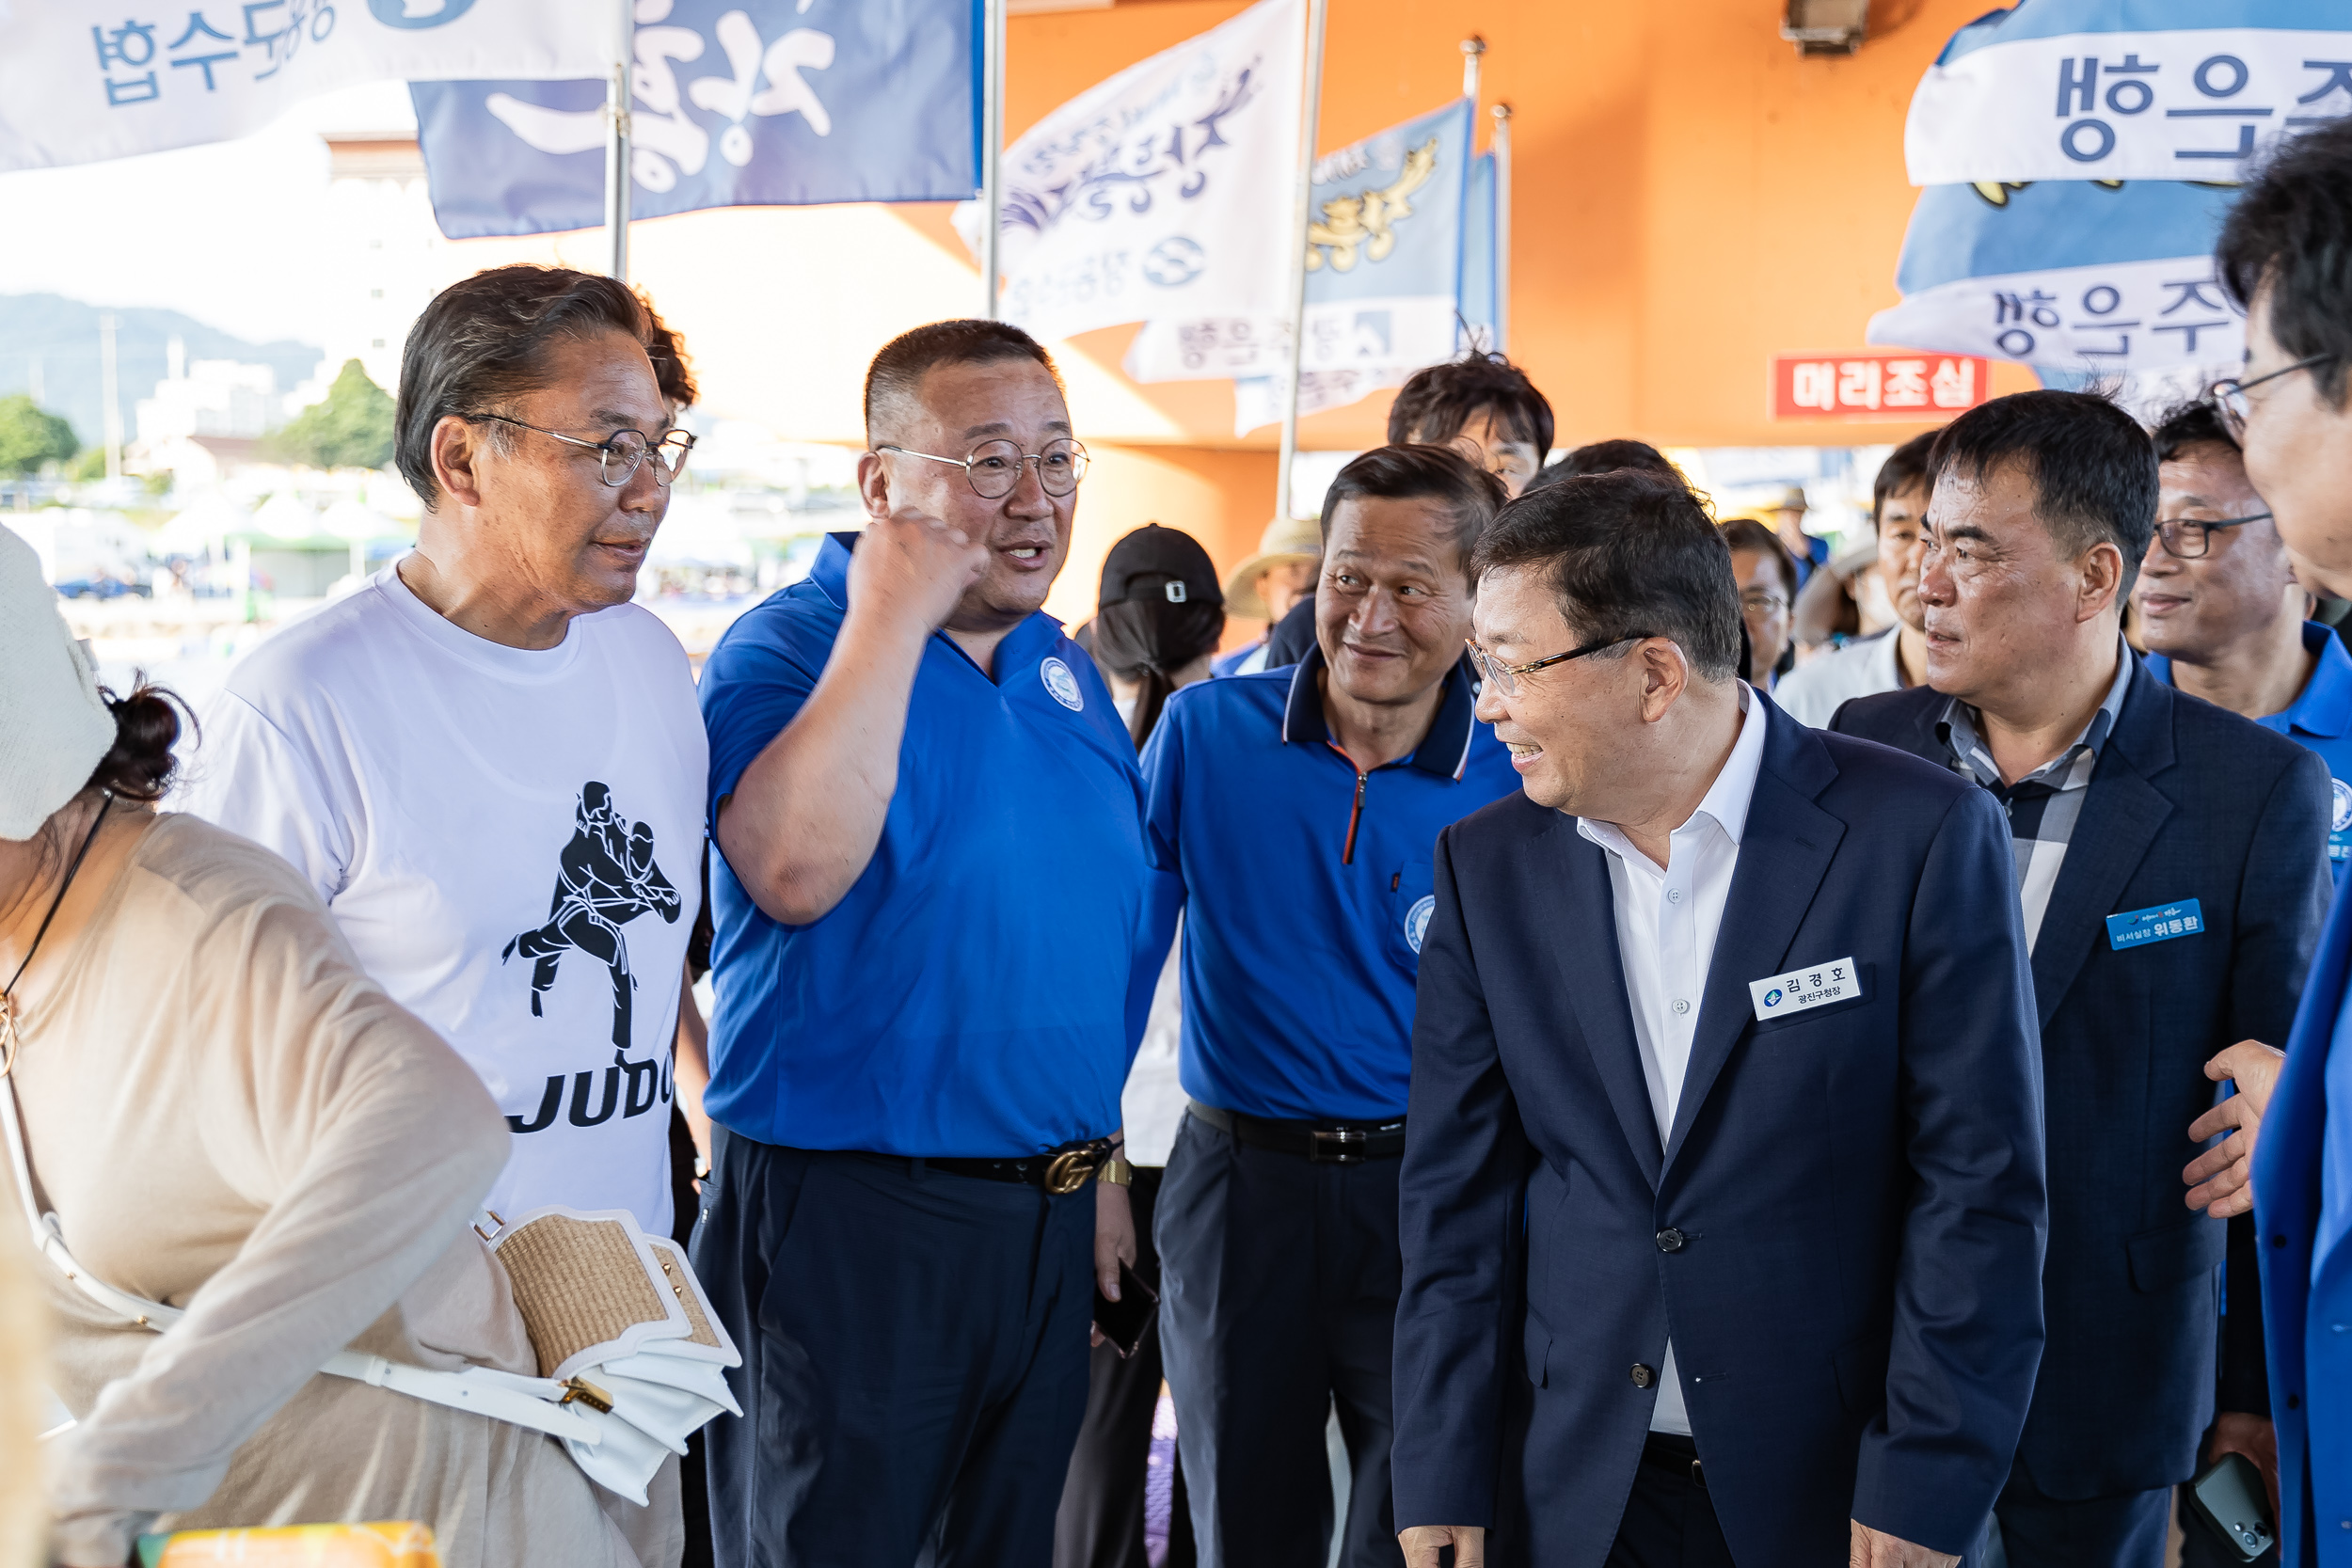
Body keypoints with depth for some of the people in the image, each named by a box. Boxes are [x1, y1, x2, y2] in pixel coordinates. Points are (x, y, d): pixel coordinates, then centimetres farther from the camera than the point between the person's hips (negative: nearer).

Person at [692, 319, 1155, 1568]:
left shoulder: (1068, 675, 11)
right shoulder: (784, 650, -11)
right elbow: (797, 872, -31)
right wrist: (891, 619, -26)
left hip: (1046, 1225, 7)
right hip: (846, 1225, -7)